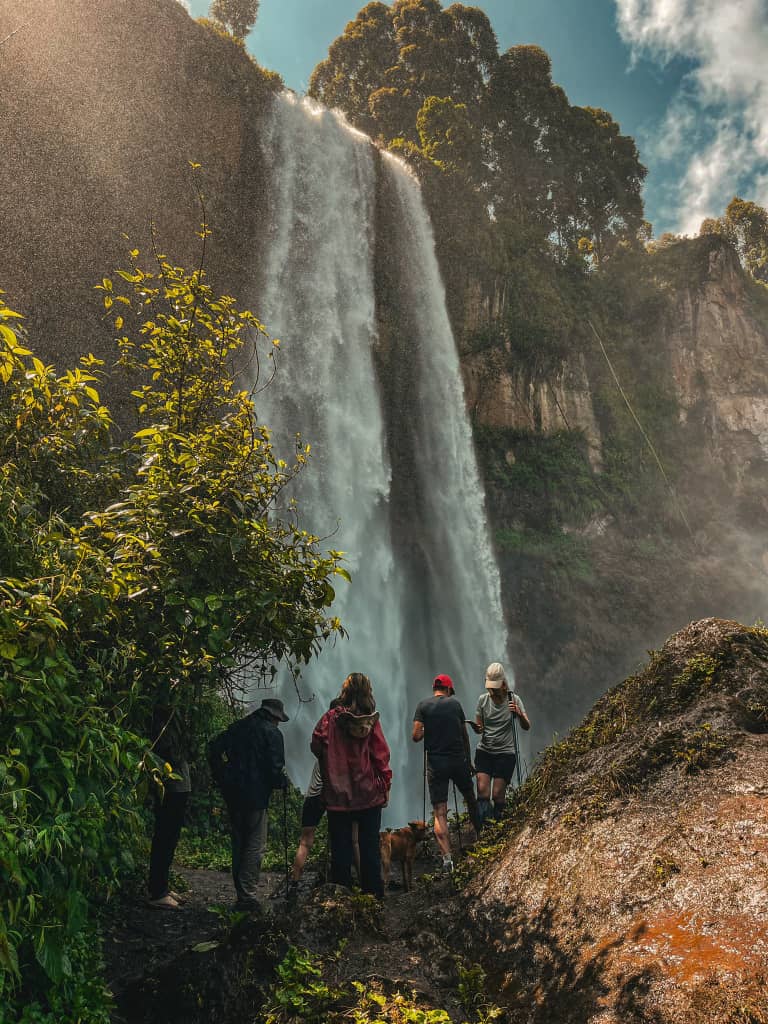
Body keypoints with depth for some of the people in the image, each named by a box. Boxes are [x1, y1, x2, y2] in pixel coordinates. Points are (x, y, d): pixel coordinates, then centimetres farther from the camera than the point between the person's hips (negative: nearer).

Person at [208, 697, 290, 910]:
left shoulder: (237, 727, 12)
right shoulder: (272, 733, -8)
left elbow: (214, 748, 9)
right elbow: (275, 767, -15)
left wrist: (223, 779, 14)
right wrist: (283, 782, 4)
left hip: (232, 795, 7)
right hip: (256, 796, -7)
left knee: (238, 844, 16)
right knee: (256, 846, 0)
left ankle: (241, 894, 23)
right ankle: (247, 896, -2)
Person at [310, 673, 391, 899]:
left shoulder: (331, 718, -7)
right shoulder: (371, 720, -9)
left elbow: (316, 746, -4)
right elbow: (381, 755, -8)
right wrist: (385, 786, 2)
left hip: (337, 795, 0)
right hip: (368, 794, 0)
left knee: (341, 849, 11)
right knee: (370, 848, 12)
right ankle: (373, 895, 18)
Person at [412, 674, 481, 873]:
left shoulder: (423, 706, -1)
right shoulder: (455, 704, 5)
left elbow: (416, 737, -8)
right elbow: (464, 735, 10)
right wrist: (469, 760, 21)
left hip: (436, 763, -2)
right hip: (458, 760, 2)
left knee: (439, 813, 0)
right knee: (470, 799, 24)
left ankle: (447, 856, -11)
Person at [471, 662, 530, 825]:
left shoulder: (514, 699, -6)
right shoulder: (483, 699, -1)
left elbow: (527, 727, -9)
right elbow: (479, 726, 9)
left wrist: (519, 714, -31)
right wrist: (477, 728, -16)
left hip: (505, 752, -2)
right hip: (484, 751, 2)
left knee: (498, 794, -5)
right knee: (482, 792, -11)